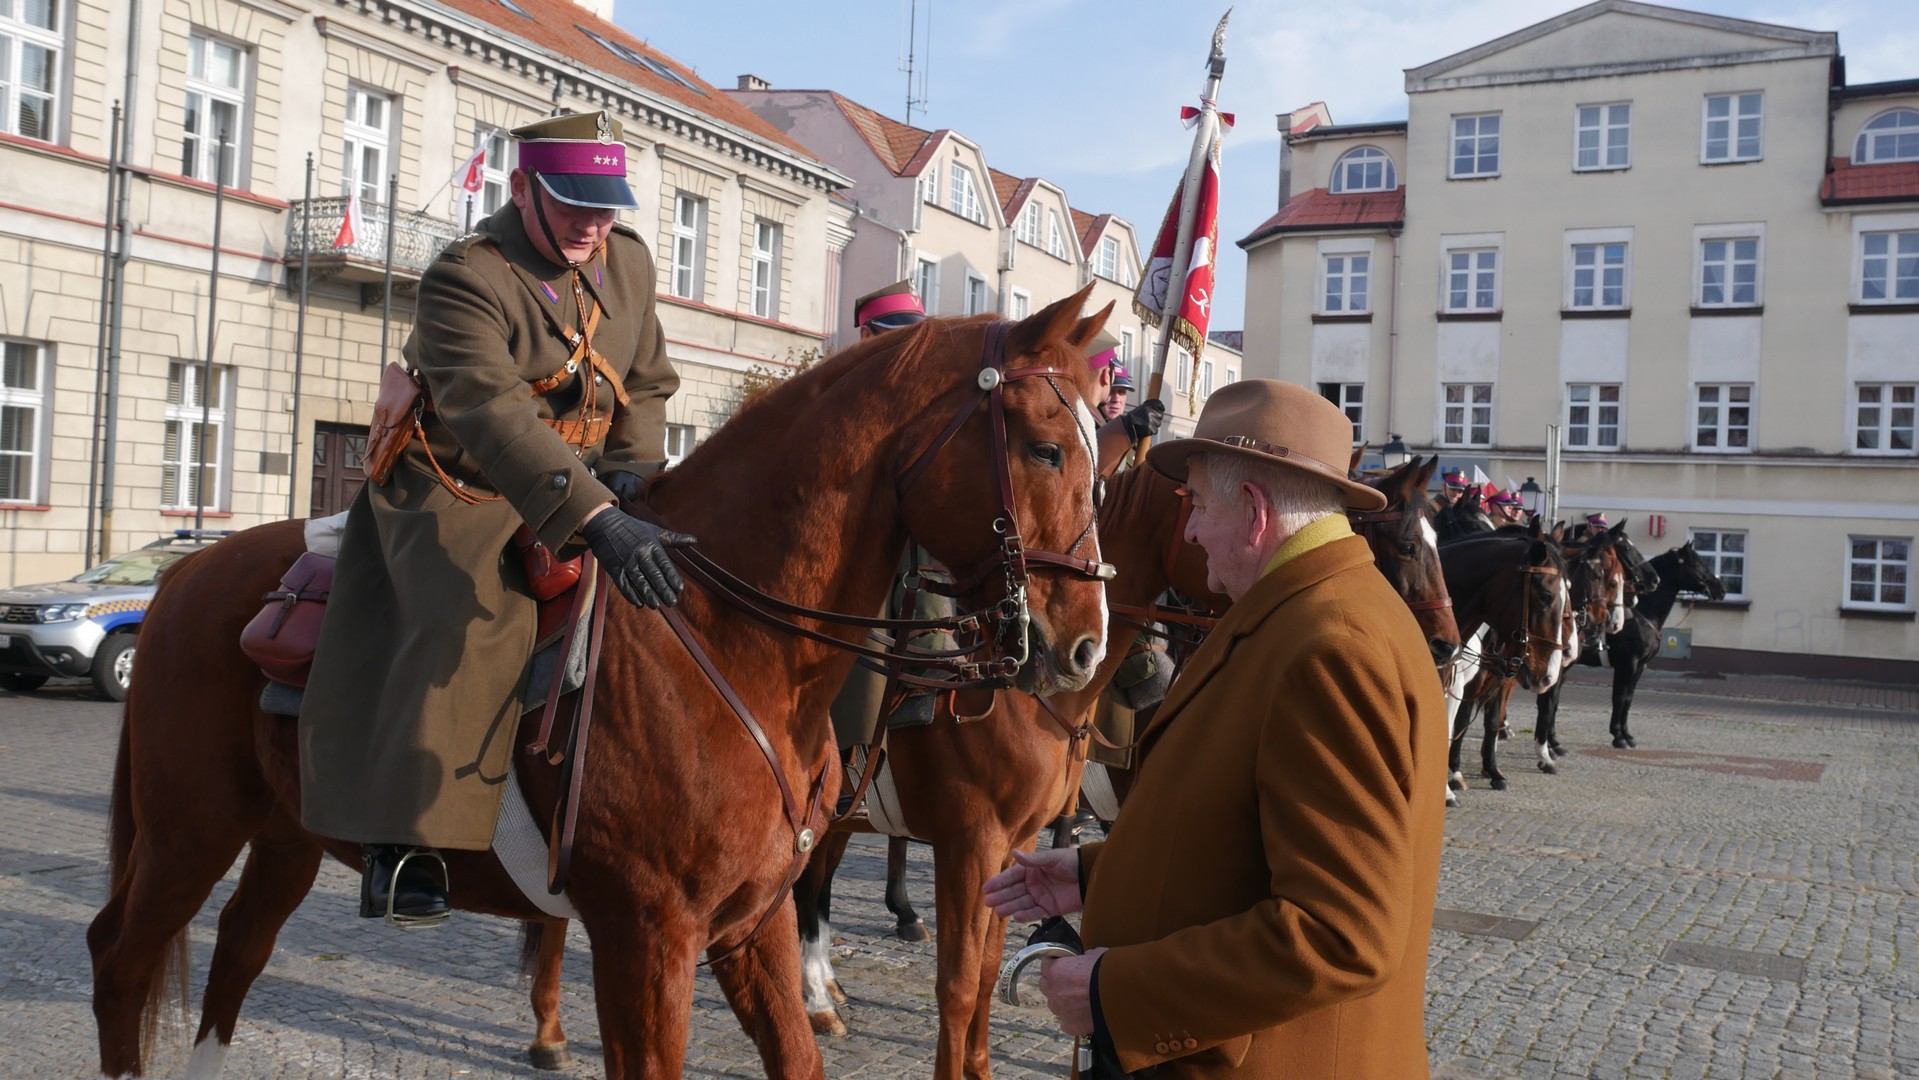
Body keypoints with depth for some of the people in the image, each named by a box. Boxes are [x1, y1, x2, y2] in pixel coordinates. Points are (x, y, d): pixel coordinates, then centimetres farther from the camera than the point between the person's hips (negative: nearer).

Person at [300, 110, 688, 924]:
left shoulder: (630, 262, 2)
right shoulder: (466, 279, -22)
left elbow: (648, 384, 15)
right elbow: (492, 414, -38)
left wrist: (635, 467, -7)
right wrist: (596, 521, -52)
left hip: (584, 489, 7)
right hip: (460, 496, -7)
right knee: (471, 619, -32)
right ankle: (402, 837, -26)